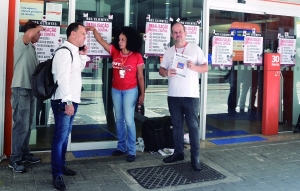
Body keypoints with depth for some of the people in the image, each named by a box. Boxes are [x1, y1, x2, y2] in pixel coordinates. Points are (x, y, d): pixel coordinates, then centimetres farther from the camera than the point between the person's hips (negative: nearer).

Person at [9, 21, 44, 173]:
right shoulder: (21, 43, -8)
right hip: (21, 90, -9)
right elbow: (29, 34, -30)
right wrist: (39, 28, -12)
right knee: (21, 126, -8)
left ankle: (24, 154, 23)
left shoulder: (31, 47, 19)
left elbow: (37, 66, 23)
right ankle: (15, 160, 0)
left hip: (30, 89, 9)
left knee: (27, 125, 14)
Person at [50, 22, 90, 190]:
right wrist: (67, 102, -26)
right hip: (64, 101, -10)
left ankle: (62, 165, 28)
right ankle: (57, 174, 2)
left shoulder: (74, 51, 14)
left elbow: (79, 69, 28)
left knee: (66, 135, 16)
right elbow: (62, 78, -23)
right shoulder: (64, 52, -15)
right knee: (60, 136, -5)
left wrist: (83, 56, 13)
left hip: (73, 100, 10)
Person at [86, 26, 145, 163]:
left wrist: (142, 94, -5)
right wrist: (94, 30, -19)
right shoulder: (115, 52, 0)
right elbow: (101, 41, -3)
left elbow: (140, 77, -5)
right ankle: (121, 146, 25)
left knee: (129, 120, -3)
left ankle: (131, 150, 6)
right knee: (119, 119, 12)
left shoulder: (137, 56, -9)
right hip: (116, 90, 5)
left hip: (130, 91, -4)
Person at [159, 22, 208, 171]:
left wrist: (194, 67, -19)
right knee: (176, 125, 12)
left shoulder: (195, 49, 2)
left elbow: (205, 68, 1)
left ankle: (195, 157, 3)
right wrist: (166, 72, -11)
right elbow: (161, 70, 12)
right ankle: (178, 152, 23)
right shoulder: (168, 52, 12)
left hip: (191, 95, -4)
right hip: (173, 95, 4)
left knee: (193, 126, -2)